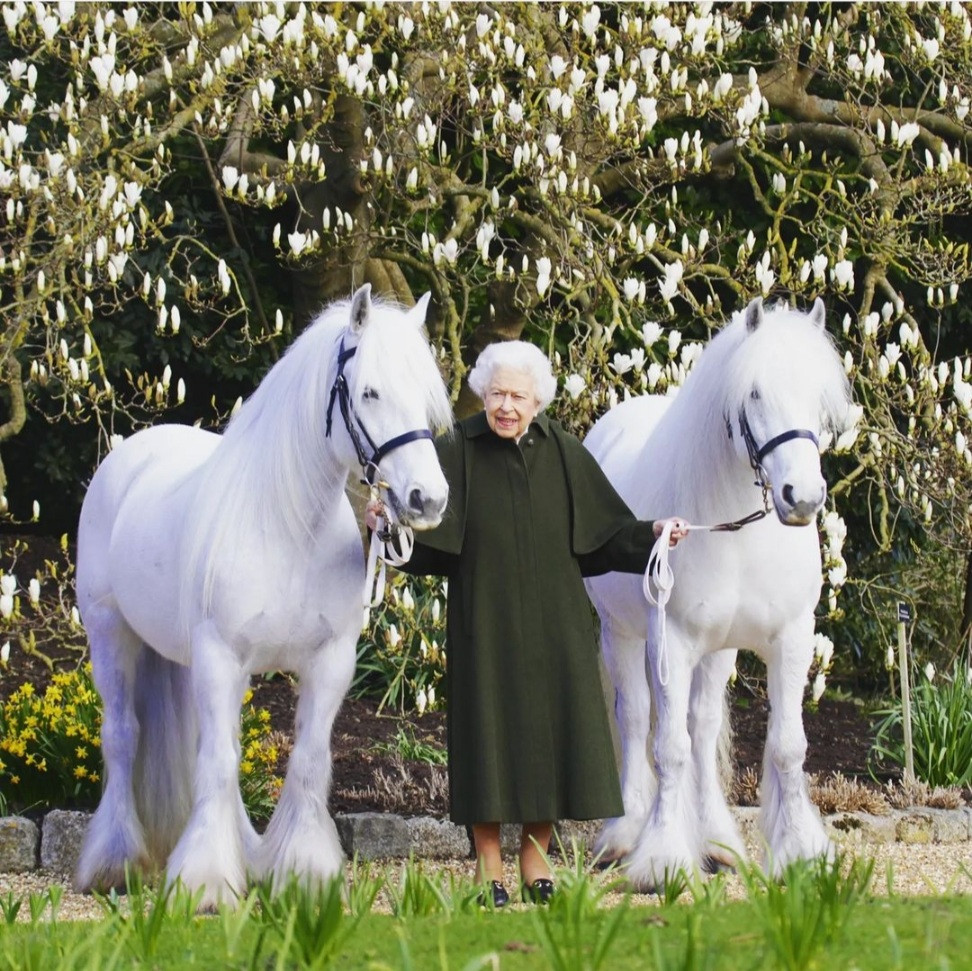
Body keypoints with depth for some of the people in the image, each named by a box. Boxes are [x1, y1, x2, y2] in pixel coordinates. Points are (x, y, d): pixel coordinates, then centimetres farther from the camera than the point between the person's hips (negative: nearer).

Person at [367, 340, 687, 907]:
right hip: (486, 623, -2)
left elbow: (606, 531, 6)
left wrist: (652, 534, -9)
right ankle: (489, 869, 7)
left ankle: (536, 859, 17)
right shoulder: (458, 453, -3)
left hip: (555, 625, 3)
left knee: (551, 728, 4)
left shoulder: (564, 454, 4)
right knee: (490, 732, -1)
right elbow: (425, 535, -10)